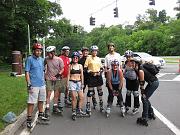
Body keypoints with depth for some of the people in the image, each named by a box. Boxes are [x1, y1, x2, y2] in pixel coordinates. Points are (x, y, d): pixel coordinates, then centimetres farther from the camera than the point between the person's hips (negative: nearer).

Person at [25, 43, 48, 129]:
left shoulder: (42, 59, 12)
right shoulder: (29, 59, -8)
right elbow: (27, 72, -10)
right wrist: (29, 84, -16)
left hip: (42, 84, 7)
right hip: (33, 85, -7)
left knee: (41, 100, 16)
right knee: (31, 102, -3)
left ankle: (40, 115, 31)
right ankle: (29, 119, 5)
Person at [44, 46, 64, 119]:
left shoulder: (59, 59, -8)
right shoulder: (46, 59, -5)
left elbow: (62, 69, -4)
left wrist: (56, 76, -14)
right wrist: (43, 73, 4)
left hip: (57, 79, 1)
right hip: (49, 79, -1)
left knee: (56, 94, 9)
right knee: (48, 94, -4)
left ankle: (55, 107, 23)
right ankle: (47, 109, 2)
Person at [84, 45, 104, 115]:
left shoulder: (98, 59, 11)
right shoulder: (88, 58, -2)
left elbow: (101, 67, 17)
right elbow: (85, 67, -5)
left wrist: (100, 72, -2)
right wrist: (90, 72, -15)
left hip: (98, 76, 5)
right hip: (91, 76, -4)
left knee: (100, 90, 12)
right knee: (90, 92, -2)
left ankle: (101, 104, 27)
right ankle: (88, 106, 5)